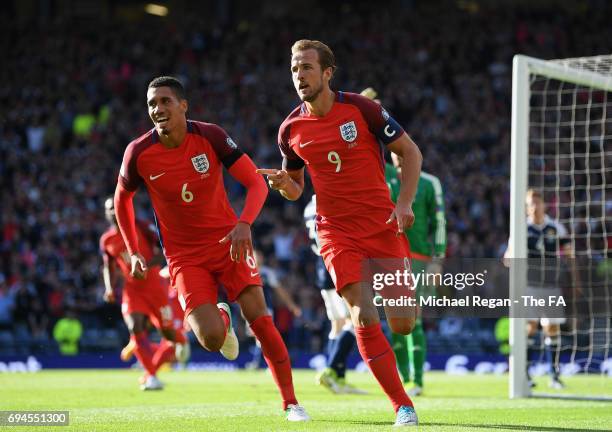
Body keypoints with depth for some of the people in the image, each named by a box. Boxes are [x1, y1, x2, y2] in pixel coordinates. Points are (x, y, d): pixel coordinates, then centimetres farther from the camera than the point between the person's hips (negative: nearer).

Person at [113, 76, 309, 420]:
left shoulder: (210, 136, -13)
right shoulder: (139, 153, -10)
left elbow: (257, 183, -11)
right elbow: (122, 198, 10)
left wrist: (244, 224, -28)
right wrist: (134, 252, 6)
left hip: (228, 242, 0)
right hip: (185, 256, 0)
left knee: (259, 317, -14)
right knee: (211, 338, -17)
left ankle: (291, 402, -2)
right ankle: (222, 319, 22)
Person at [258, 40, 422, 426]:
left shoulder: (361, 108, -8)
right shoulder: (291, 129, 1)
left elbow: (410, 152, 0)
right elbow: (296, 190, 14)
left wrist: (404, 203, -12)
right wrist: (283, 183, -9)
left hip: (382, 224, -1)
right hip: (337, 232, 1)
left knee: (402, 325, -4)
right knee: (364, 317, -18)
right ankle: (403, 406, -9)